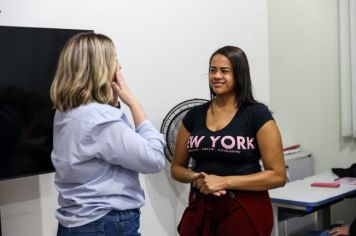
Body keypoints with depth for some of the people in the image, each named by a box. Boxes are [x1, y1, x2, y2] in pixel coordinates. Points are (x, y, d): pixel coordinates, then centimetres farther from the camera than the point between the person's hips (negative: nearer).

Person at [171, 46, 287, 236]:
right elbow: (177, 168, 11)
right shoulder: (194, 115, 3)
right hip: (200, 210, 4)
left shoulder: (257, 114, -9)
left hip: (245, 212, -3)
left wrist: (224, 181, -17)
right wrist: (197, 178, -11)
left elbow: (277, 175, -11)